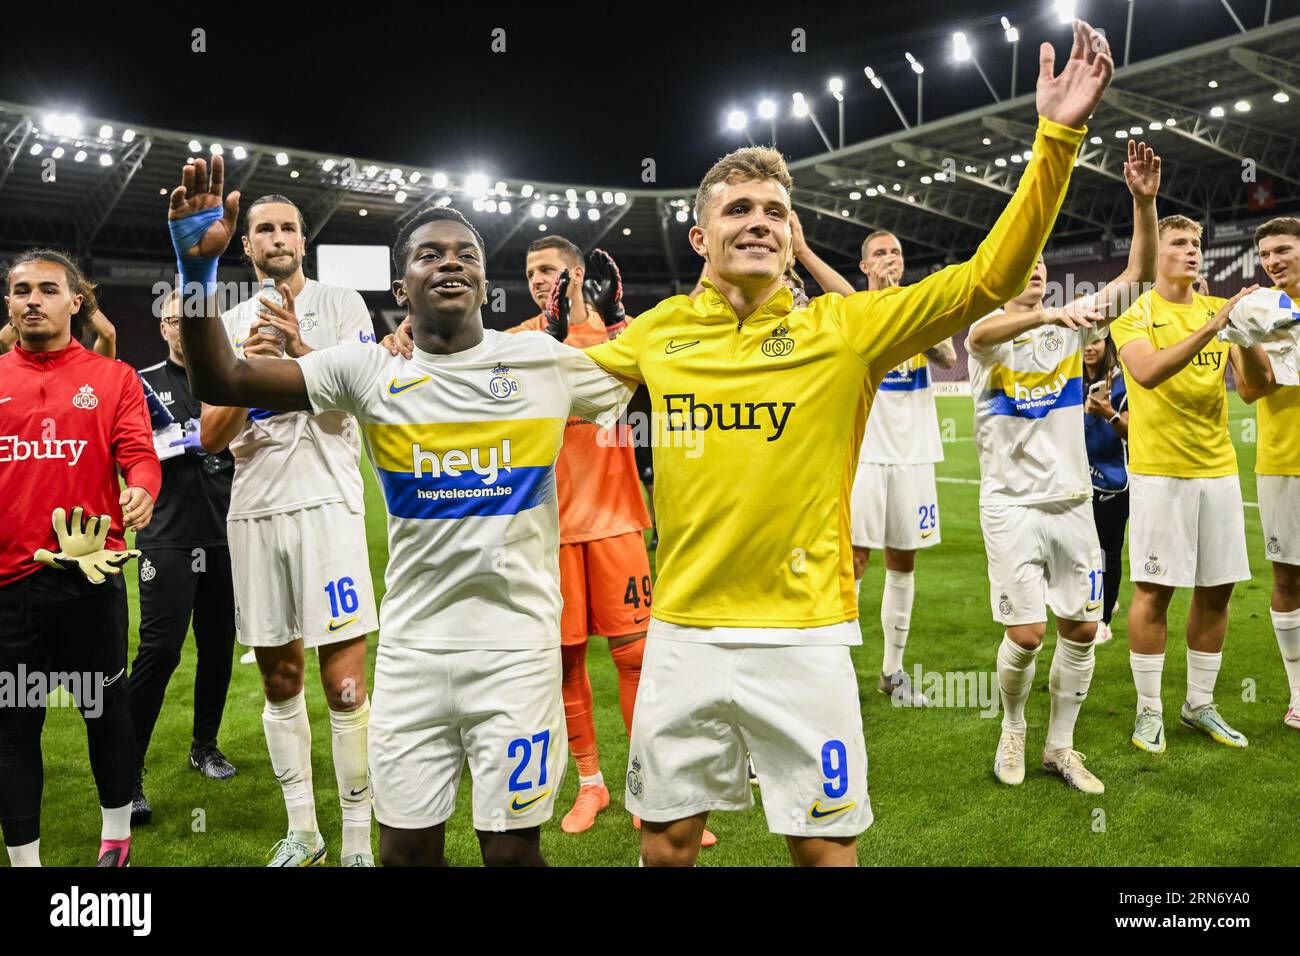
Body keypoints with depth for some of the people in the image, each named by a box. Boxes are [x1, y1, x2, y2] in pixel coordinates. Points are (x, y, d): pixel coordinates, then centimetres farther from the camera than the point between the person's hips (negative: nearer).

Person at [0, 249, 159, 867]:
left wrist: (141, 490, -27)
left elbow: (137, 452, -5)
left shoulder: (113, 379, 5)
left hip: (91, 570, -2)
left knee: (105, 706, 11)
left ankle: (116, 837, 30)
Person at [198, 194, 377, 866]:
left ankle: (357, 841, 5)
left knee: (344, 683, -7)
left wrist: (298, 347, -20)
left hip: (326, 503, -4)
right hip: (253, 509, 5)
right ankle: (302, 831, 23)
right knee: (279, 678, 10)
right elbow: (210, 437, 5)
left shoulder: (342, 305, 3)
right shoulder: (230, 325, 13)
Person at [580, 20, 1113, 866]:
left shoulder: (842, 329, -5)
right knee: (666, 844, 16)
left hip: (805, 635, -2)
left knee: (826, 845, 11)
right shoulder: (660, 332, 2)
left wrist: (1056, 140, -17)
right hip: (684, 631, 2)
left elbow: (987, 280, -11)